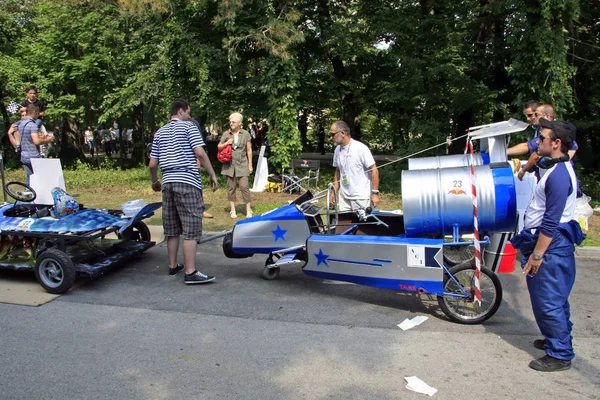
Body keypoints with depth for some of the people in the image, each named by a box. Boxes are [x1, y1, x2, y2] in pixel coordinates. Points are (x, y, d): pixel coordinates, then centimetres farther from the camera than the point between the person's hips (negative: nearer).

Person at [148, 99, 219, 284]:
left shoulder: (160, 133, 18)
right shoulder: (189, 127, 1)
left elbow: (152, 164, 14)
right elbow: (200, 153, -12)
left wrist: (155, 182, 30)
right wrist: (213, 175, -5)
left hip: (168, 182, 7)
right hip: (187, 182, -6)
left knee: (172, 229, 13)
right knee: (191, 229, -7)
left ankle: (173, 266, 22)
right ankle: (191, 273, -9)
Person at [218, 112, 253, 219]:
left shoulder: (245, 134, 0)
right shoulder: (226, 134, 4)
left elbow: (249, 150, 4)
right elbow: (219, 147, 12)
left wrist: (250, 164, 1)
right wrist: (226, 143, -8)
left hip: (242, 164, -2)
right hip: (229, 164, 2)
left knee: (244, 186, -9)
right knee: (231, 187, 5)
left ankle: (248, 210, 2)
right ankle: (233, 210, 15)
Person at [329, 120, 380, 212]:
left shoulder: (361, 148, -13)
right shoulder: (337, 150, 6)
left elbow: (374, 170, -11)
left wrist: (375, 193, -14)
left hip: (361, 198, -6)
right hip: (343, 197, 6)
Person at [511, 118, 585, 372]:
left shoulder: (559, 176, -22)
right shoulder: (555, 168, 11)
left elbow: (551, 222, -24)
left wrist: (537, 254, -20)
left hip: (551, 246, -10)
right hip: (550, 243, 10)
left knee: (549, 302, -1)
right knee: (554, 299, 22)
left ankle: (560, 355, 11)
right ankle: (557, 340, 36)